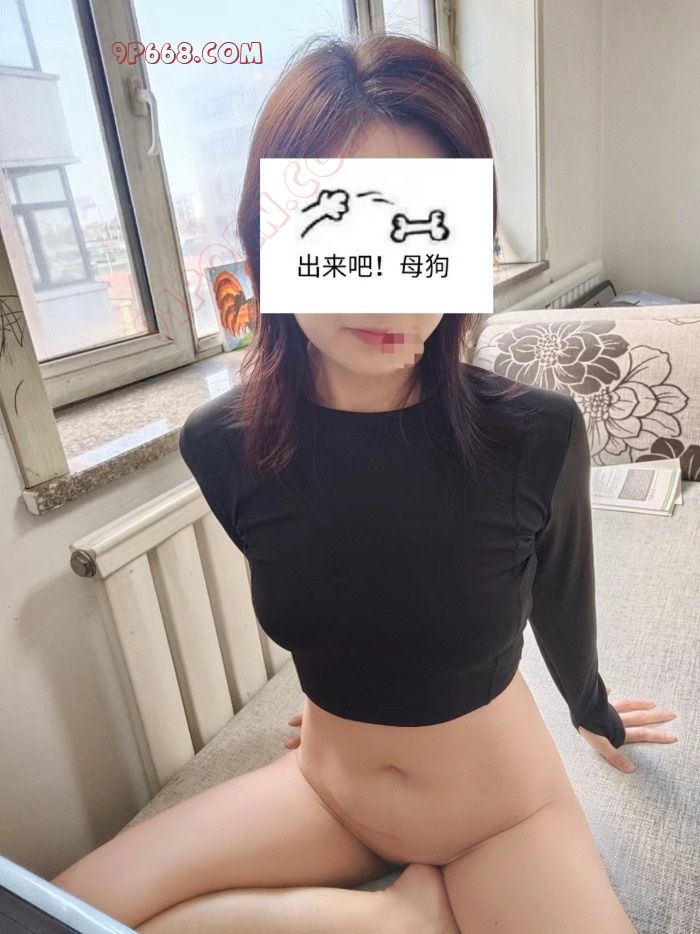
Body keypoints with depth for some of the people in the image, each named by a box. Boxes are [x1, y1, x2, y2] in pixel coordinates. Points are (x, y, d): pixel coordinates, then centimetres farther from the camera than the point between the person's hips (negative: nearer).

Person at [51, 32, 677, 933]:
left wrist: (595, 712, 16)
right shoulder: (220, 443, -17)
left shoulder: (538, 434, -25)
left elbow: (562, 607, -4)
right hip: (324, 785, 3)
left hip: (504, 810, -2)